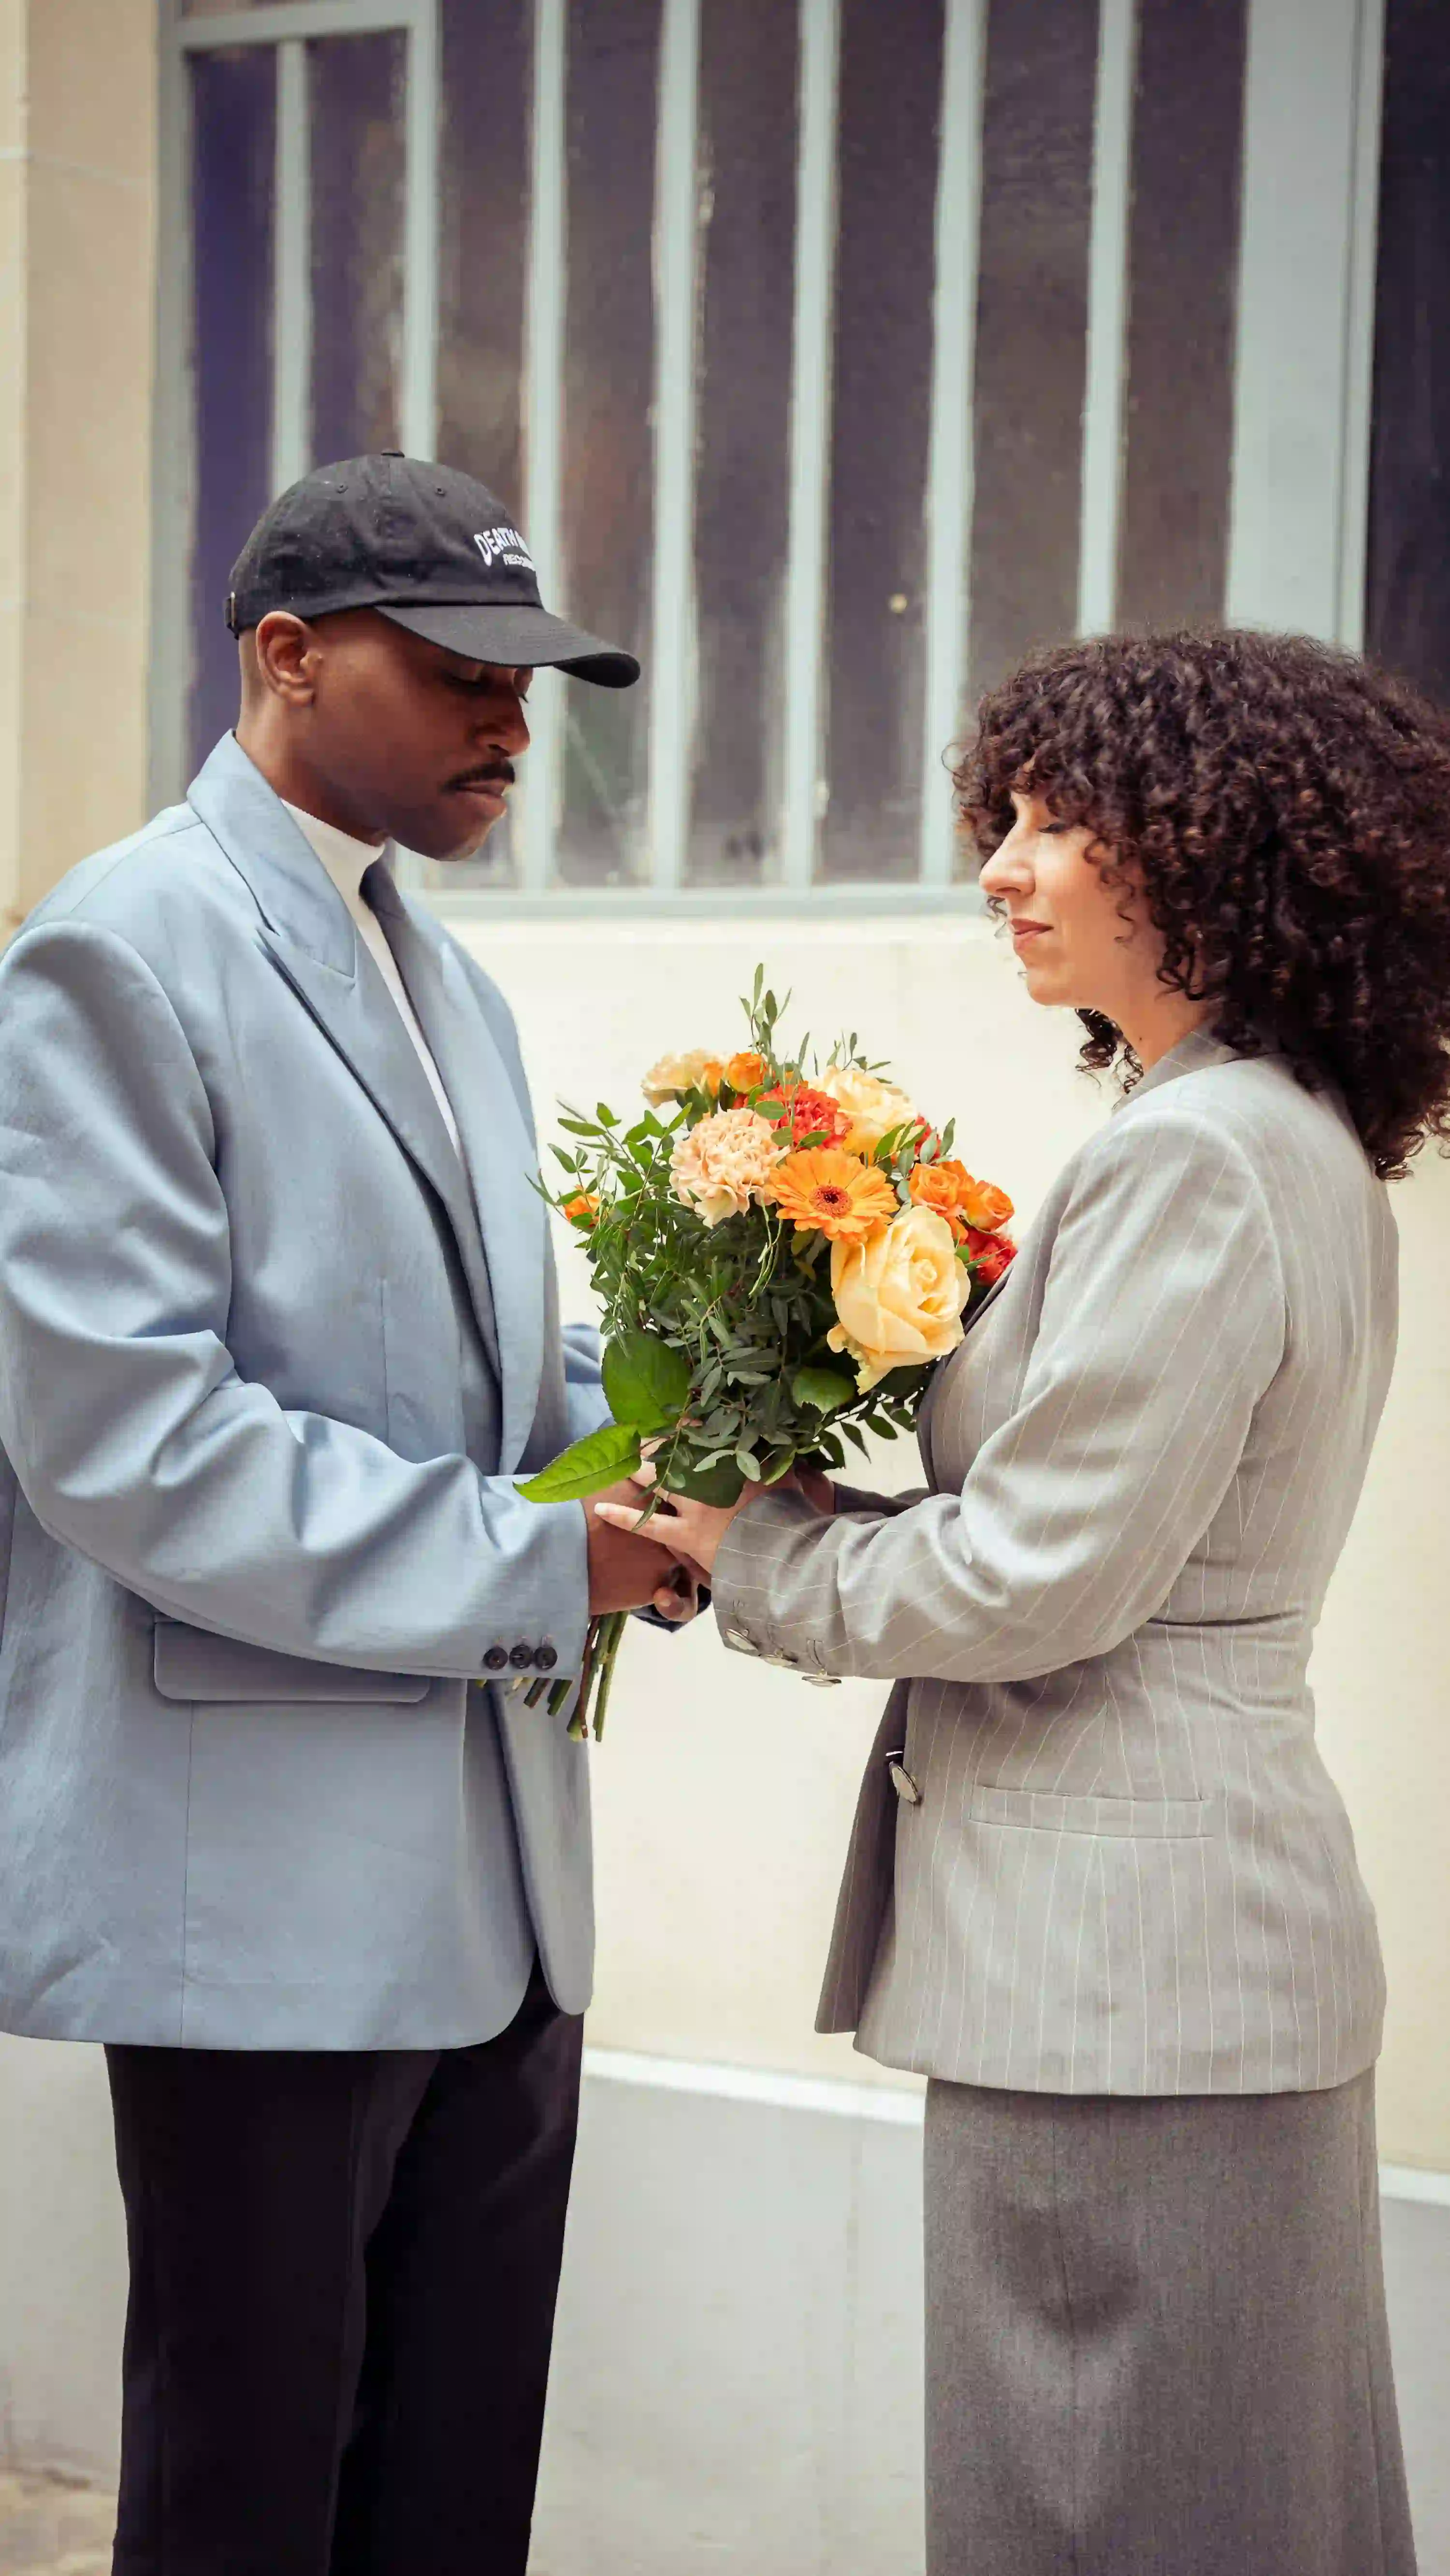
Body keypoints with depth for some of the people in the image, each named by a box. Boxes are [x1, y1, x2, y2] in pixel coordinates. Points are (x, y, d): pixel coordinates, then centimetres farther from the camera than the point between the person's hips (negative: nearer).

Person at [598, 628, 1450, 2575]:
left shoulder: (1192, 1162, -19)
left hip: (1123, 1967, -10)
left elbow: (1042, 1579, -19)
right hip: (1231, 1935, 10)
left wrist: (756, 1553, -5)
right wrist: (808, 1522, 7)